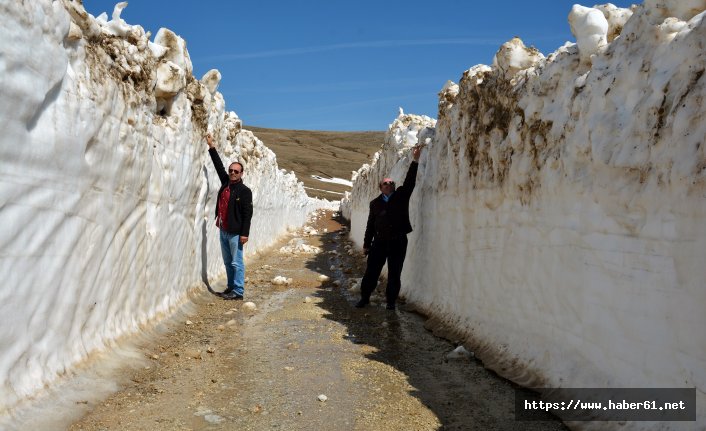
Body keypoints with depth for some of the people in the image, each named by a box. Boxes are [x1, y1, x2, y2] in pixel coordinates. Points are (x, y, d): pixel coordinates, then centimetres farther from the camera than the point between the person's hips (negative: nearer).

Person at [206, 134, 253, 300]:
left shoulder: (244, 191, -9)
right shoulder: (225, 182, 9)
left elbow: (247, 213, -12)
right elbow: (218, 165, 18)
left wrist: (244, 233, -17)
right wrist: (211, 147, 19)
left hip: (235, 233, -7)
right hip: (223, 230, 7)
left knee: (237, 263, -3)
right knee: (228, 262, 14)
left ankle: (238, 291, 1)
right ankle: (231, 286, 24)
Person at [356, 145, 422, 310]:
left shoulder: (401, 196, 4)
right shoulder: (375, 203, 8)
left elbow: (409, 181, -9)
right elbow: (371, 225, 11)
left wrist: (415, 161, -17)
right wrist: (366, 244, 11)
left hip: (398, 241, -1)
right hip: (379, 241, 1)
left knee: (394, 274, 4)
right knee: (371, 271, 4)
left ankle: (391, 301, 16)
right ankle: (365, 297, 18)